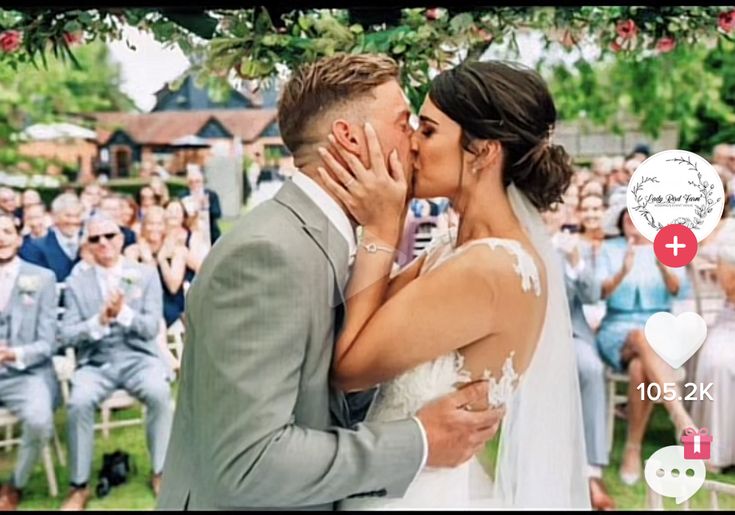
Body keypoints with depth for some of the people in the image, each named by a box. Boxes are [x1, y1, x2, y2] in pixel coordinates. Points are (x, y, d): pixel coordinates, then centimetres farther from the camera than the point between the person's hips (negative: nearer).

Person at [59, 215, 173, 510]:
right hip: (95, 363, 1)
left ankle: (160, 472, -11)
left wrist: (123, 313, -21)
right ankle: (79, 486, -14)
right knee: (79, 401, -30)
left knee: (159, 393, -32)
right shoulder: (77, 283, 7)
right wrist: (99, 321, -18)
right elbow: (67, 336, -1)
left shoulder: (146, 275, 5)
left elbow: (151, 327, -3)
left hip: (139, 358, 0)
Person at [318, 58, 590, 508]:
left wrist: (380, 231, -15)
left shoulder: (487, 269, -26)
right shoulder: (458, 254, 2)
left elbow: (348, 365, -19)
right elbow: (365, 322, 0)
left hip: (434, 493, -8)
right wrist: (377, 225, -7)